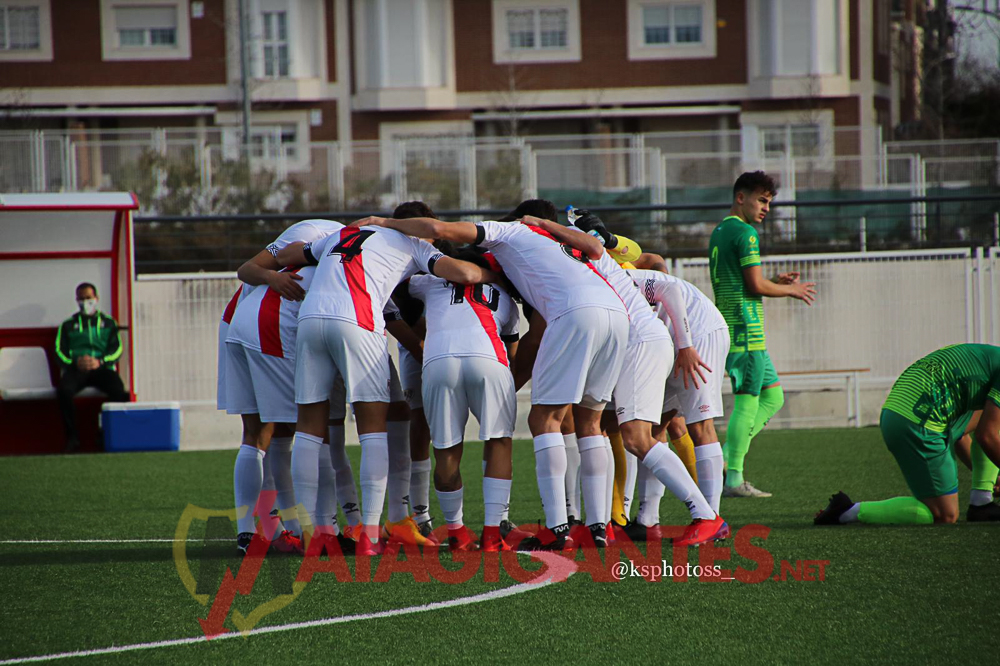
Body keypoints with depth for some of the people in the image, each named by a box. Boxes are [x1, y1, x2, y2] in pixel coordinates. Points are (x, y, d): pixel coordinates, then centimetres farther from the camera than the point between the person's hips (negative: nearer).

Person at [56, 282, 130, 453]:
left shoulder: (108, 323, 25)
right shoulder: (68, 325, 25)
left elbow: (117, 349, 10)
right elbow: (60, 351, 12)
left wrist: (100, 362, -10)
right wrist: (75, 362, -10)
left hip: (102, 367, 0)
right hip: (75, 369, 0)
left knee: (119, 391, -35)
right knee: (64, 390, -36)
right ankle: (72, 437, -28)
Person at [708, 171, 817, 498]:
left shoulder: (719, 232, 19)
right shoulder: (745, 233, -11)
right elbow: (755, 286, -15)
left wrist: (775, 282, 18)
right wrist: (792, 290, 0)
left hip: (729, 328, 10)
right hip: (746, 327, -10)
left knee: (773, 395, 14)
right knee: (748, 401, -7)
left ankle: (727, 458, 7)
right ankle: (733, 480, -7)